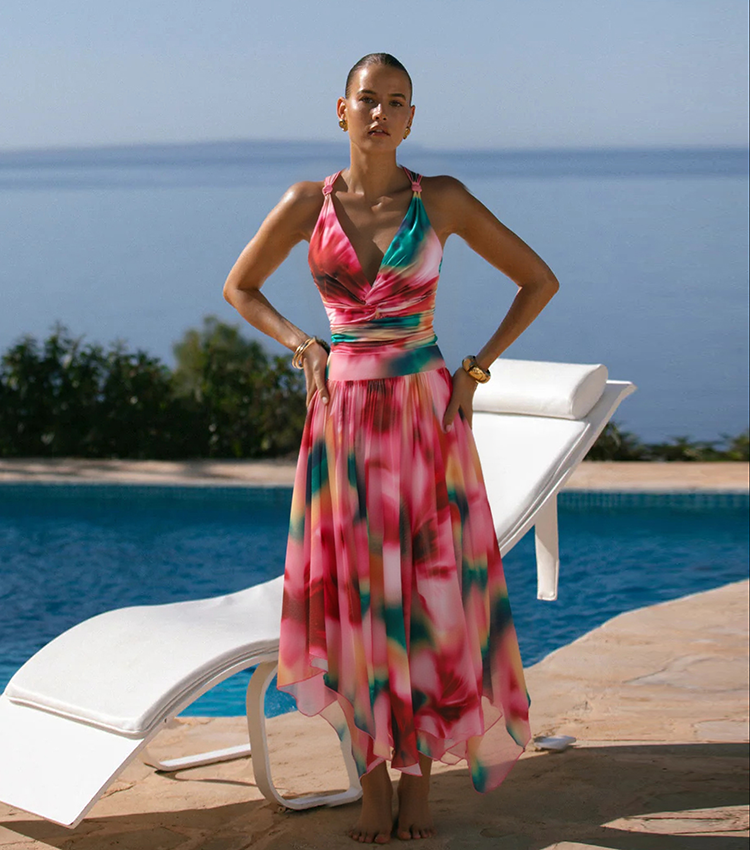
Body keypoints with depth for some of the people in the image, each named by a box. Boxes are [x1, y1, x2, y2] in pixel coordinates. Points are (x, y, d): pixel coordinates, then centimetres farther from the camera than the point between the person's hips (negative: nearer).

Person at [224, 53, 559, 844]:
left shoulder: (442, 200, -3)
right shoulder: (307, 205, 0)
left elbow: (539, 279, 5)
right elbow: (239, 286, 14)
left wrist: (475, 368, -2)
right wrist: (304, 347, 0)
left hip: (426, 415, -1)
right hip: (344, 418, 1)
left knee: (431, 595, 2)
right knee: (355, 597, 4)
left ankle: (420, 777, 17)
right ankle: (374, 778, 17)